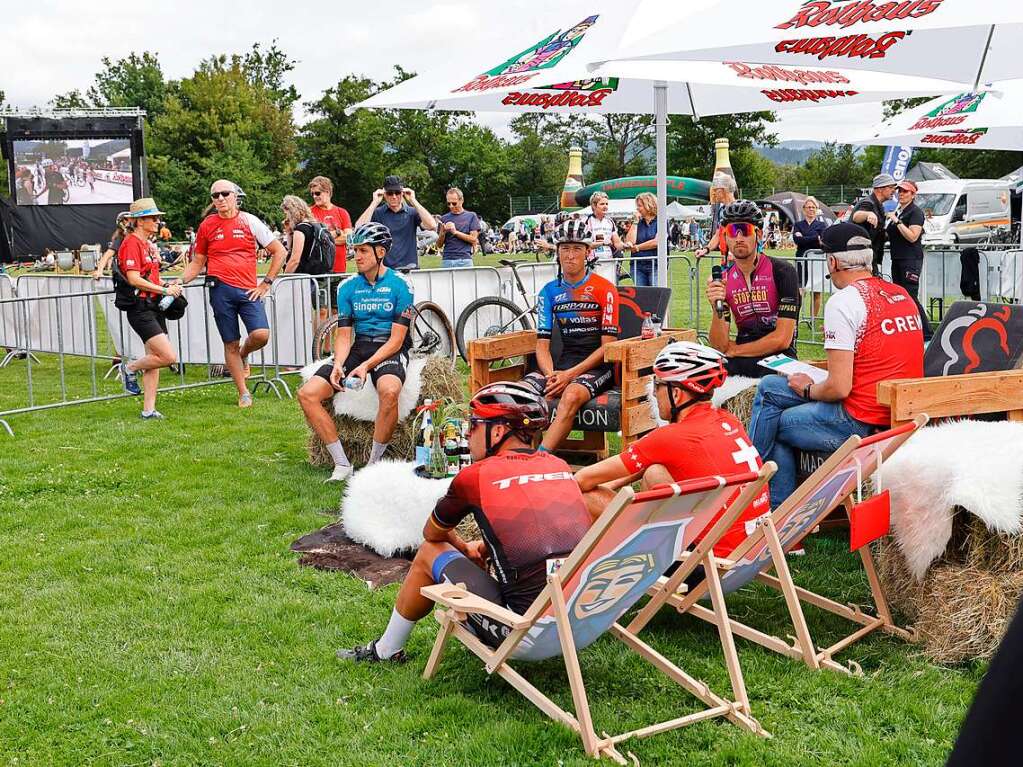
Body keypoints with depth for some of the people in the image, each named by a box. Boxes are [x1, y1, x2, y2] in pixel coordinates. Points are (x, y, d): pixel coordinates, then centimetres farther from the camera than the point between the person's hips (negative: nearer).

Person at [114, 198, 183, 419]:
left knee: (154, 359, 8)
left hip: (154, 306, 9)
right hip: (140, 308, -9)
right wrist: (164, 290, -17)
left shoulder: (149, 244, 17)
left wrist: (168, 287, 9)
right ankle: (130, 368, 9)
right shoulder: (131, 243, -12)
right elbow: (134, 279, -20)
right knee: (168, 357, -14)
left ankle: (148, 410, 12)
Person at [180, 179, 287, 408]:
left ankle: (243, 355, 17)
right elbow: (197, 262, 17)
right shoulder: (207, 225, 9)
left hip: (248, 290, -1)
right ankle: (243, 393, 14)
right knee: (230, 344, 3)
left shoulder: (250, 221, 5)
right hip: (221, 289, 1)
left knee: (261, 335, -18)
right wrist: (180, 282, 2)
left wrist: (266, 283, 3)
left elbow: (279, 251, 8)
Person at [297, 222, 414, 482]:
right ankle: (342, 464, -11)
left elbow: (397, 339, -10)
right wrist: (338, 365, -15)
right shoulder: (347, 288, 9)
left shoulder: (400, 286, -5)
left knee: (389, 391, -40)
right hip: (358, 348, 5)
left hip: (389, 351, -5)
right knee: (307, 394, -17)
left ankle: (375, 463, -21)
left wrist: (366, 366, -22)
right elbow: (344, 335, 6)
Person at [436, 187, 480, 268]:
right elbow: (439, 245, 12)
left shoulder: (471, 216, 8)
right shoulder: (444, 218, 13)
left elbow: (473, 239, -1)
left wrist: (456, 232, -8)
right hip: (447, 260, 2)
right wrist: (442, 232, -8)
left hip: (464, 259, -2)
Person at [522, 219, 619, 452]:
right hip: (562, 363, 5)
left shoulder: (604, 289, -2)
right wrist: (551, 376, -14)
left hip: (596, 366, -4)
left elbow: (607, 346, -7)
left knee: (571, 395, -37)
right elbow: (542, 345, 6)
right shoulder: (549, 291, 11)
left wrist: (570, 374, -17)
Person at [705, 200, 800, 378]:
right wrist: (717, 309, -18)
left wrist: (734, 350, -3)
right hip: (739, 363, 4)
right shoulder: (722, 279, 6)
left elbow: (782, 339, -12)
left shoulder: (782, 271, -7)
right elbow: (720, 346, 0)